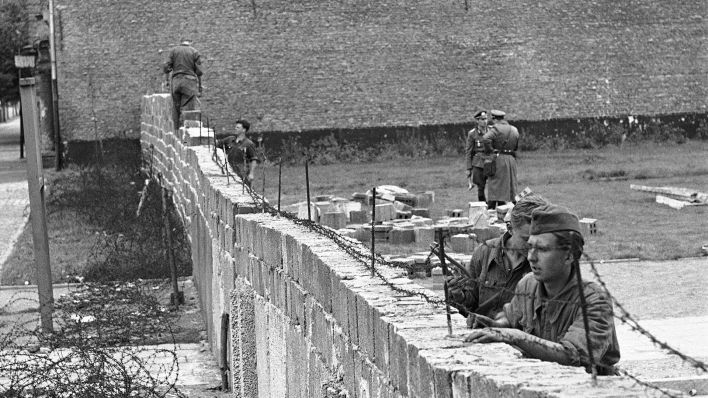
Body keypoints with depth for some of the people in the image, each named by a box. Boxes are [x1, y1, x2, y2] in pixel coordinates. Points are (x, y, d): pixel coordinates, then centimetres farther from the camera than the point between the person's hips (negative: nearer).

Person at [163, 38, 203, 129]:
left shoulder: (173, 50, 9)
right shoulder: (195, 52, 5)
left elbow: (166, 67, 2)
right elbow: (198, 71, 1)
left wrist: (167, 80, 14)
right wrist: (200, 88, 5)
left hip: (176, 81, 2)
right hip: (190, 82, -2)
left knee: (176, 109, 10)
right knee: (188, 110, -5)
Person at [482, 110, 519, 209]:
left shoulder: (496, 128, -8)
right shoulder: (514, 130, 13)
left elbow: (486, 139, -25)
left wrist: (489, 151, -13)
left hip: (497, 160, -6)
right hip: (511, 160, 6)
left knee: (494, 186, -3)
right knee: (508, 186, 11)